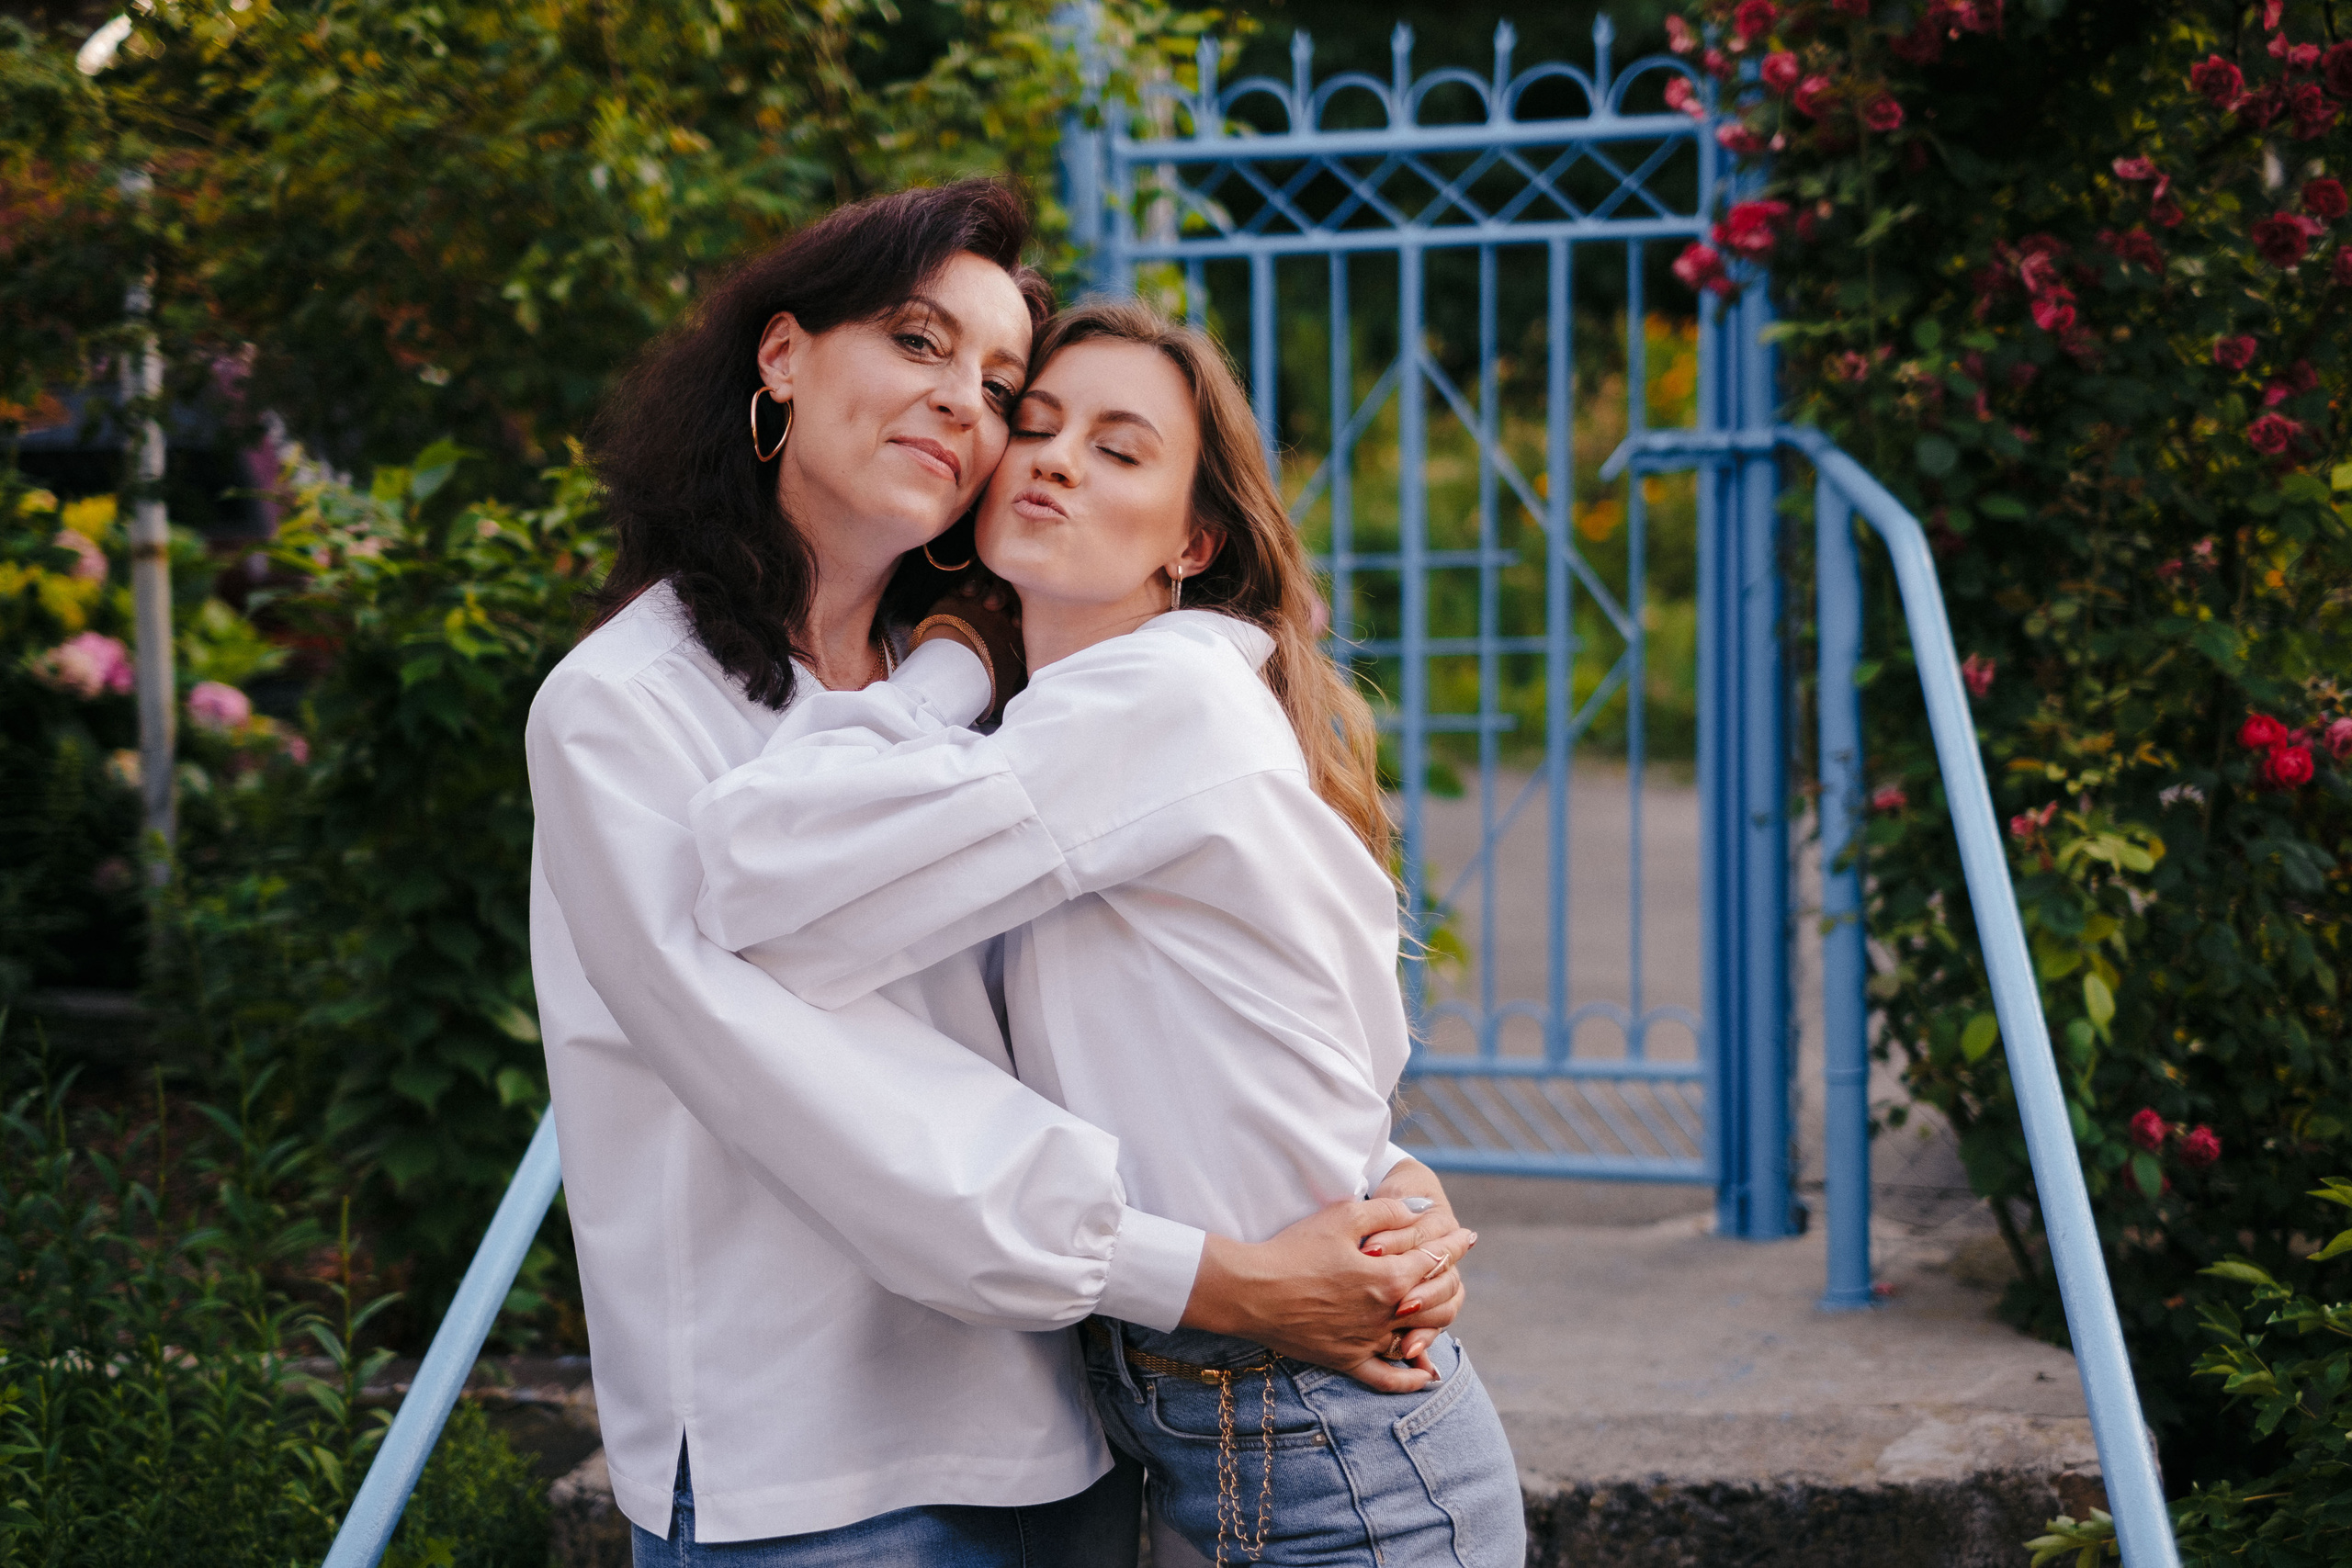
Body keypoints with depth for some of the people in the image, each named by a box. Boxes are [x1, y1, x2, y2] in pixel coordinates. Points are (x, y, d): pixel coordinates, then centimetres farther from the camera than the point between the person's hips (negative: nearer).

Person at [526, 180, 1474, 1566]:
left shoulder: (959, 692, 11)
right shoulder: (622, 709, -9)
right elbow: (825, 1104, -18)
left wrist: (1384, 1184, -10)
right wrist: (1212, 1279, -21)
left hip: (1068, 1449, 6)